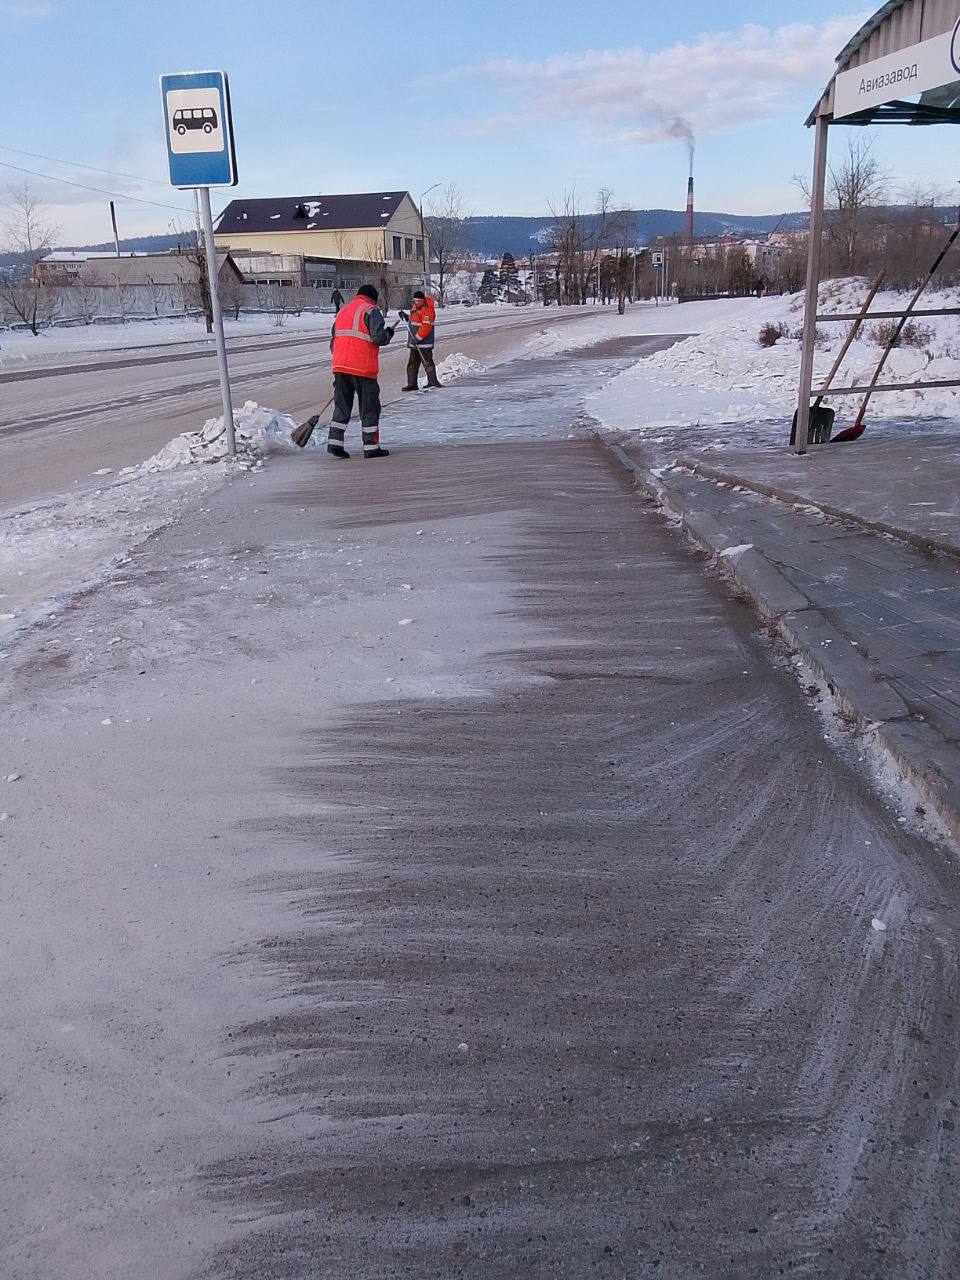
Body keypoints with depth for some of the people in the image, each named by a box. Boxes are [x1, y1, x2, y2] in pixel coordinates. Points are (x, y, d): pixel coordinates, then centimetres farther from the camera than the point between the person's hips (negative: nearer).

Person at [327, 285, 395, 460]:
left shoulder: (342, 311, 20)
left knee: (342, 406, 12)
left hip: (340, 366, 6)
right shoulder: (371, 310, -2)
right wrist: (388, 334, 5)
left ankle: (334, 442, 5)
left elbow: (333, 343, 22)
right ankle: (371, 447, 6)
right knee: (369, 407, 3)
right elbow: (378, 337, -16)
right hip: (363, 368, -6)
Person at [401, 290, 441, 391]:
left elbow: (426, 327, -23)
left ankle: (432, 381, -4)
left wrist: (418, 337, -26)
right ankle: (412, 384, 18)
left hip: (424, 342, -10)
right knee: (412, 363, 12)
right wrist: (406, 317, 12)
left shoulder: (427, 310, -15)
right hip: (414, 342, 10)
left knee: (427, 362, -9)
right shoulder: (415, 307, 14)